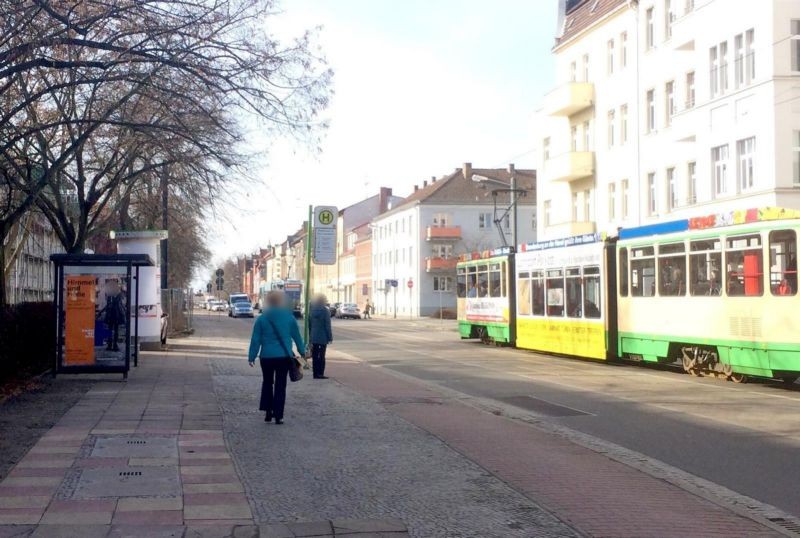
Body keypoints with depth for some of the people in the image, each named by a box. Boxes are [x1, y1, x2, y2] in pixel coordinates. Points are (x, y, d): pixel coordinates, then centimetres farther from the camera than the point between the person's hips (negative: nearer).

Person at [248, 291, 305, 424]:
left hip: (267, 357, 0)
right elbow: (297, 336, 6)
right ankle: (278, 415, 1)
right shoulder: (289, 317, -2)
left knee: (267, 383, 18)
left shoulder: (262, 319, -4)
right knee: (280, 385, 5)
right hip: (284, 356, 0)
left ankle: (268, 411, 16)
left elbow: (255, 340, -4)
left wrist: (252, 356, 2)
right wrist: (302, 351, 18)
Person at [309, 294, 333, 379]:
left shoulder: (312, 310, 5)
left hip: (314, 336, 5)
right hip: (323, 337, -5)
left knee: (315, 356, 9)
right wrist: (330, 337, -6)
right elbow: (327, 325, -12)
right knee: (321, 355, 0)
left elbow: (309, 324, 10)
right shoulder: (325, 310, -11)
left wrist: (310, 336, 17)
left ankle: (316, 373, 11)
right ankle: (320, 373, -1)